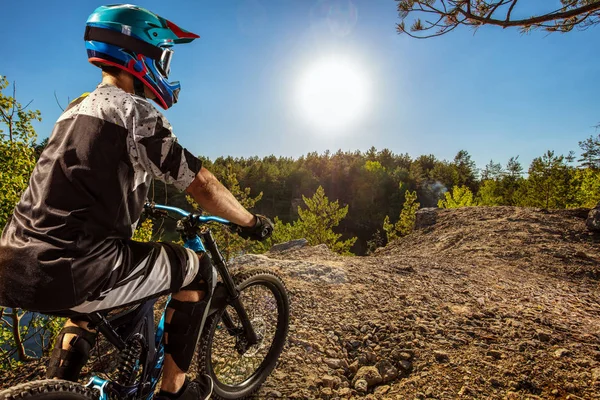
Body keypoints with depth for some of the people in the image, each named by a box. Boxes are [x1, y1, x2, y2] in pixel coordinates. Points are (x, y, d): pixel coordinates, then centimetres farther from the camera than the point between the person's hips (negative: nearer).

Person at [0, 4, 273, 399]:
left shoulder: (79, 108, 18)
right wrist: (250, 222, 5)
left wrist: (146, 204, 44)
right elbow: (202, 185, -10)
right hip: (68, 272, -9)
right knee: (199, 269, 5)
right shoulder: (135, 112, -9)